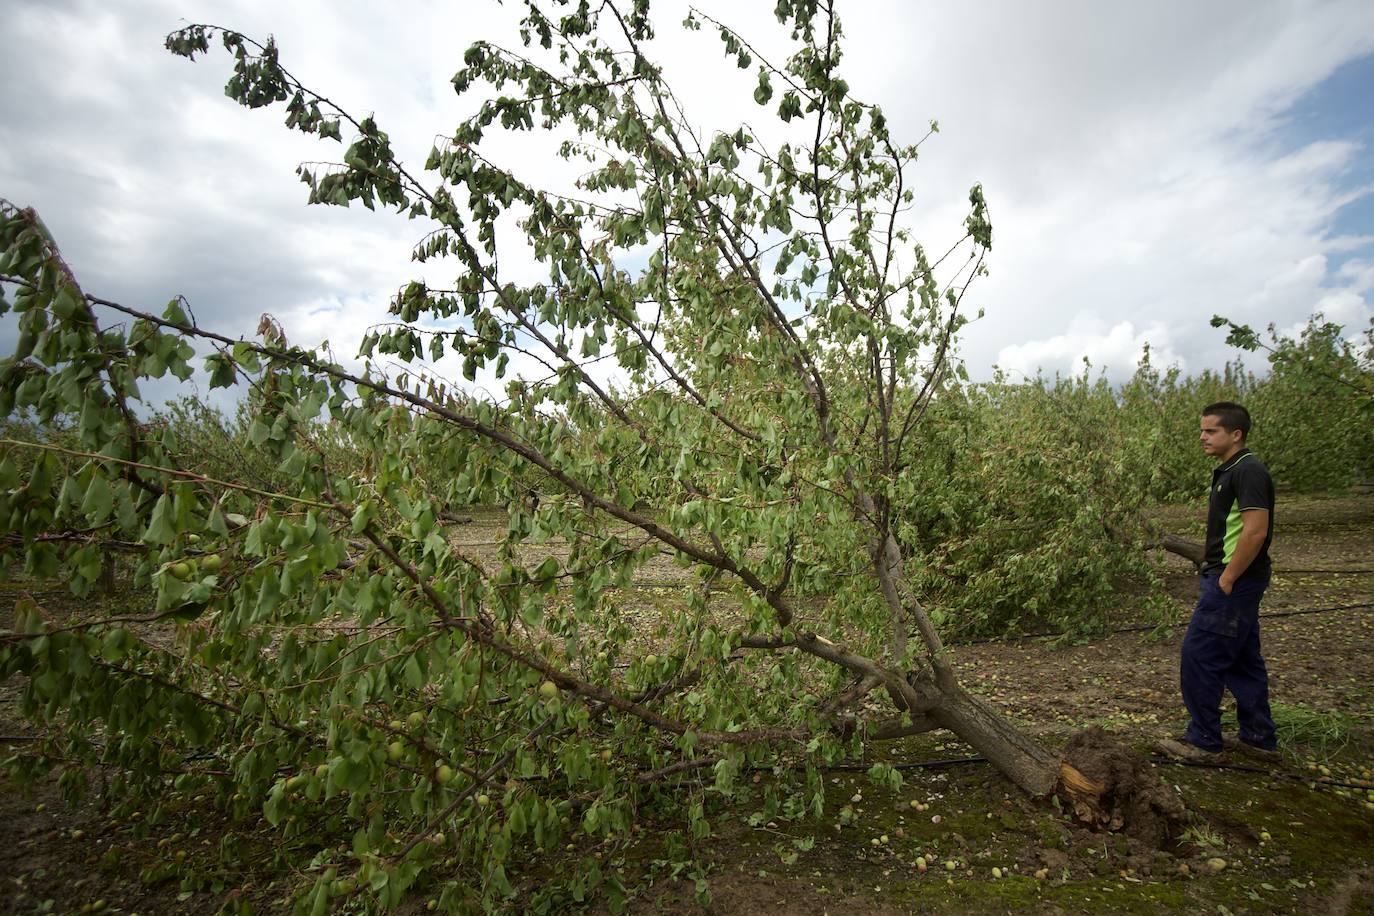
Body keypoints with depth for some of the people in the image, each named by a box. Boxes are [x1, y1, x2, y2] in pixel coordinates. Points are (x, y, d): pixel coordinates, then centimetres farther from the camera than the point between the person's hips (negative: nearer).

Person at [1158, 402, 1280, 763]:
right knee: (1242, 659, 16)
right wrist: (1215, 575, 17)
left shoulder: (1248, 472, -17)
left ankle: (1203, 740, 6)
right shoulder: (1228, 471, 14)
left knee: (1199, 655, -5)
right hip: (1234, 581, 10)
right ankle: (1260, 739, 27)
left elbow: (1255, 531, -24)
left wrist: (1226, 579, -20)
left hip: (1235, 581, -10)